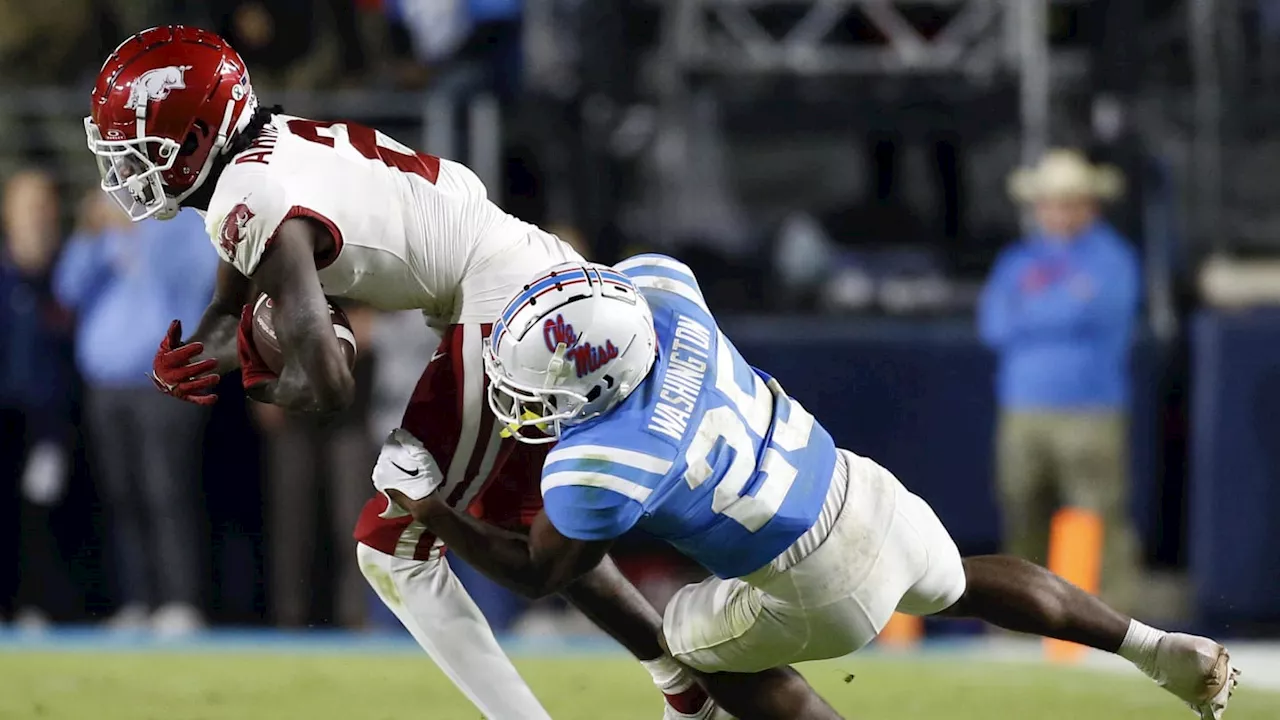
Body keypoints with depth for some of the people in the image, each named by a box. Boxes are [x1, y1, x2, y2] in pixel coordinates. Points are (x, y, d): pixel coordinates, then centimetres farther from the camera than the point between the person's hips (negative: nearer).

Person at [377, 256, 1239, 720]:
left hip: (826, 589, -6)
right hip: (866, 494, 6)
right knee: (961, 583, 34)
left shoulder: (599, 471, -30)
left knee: (699, 640, 21)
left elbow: (540, 572, -9)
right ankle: (1160, 649, 42)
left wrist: (432, 512, -1)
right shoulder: (656, 289, -16)